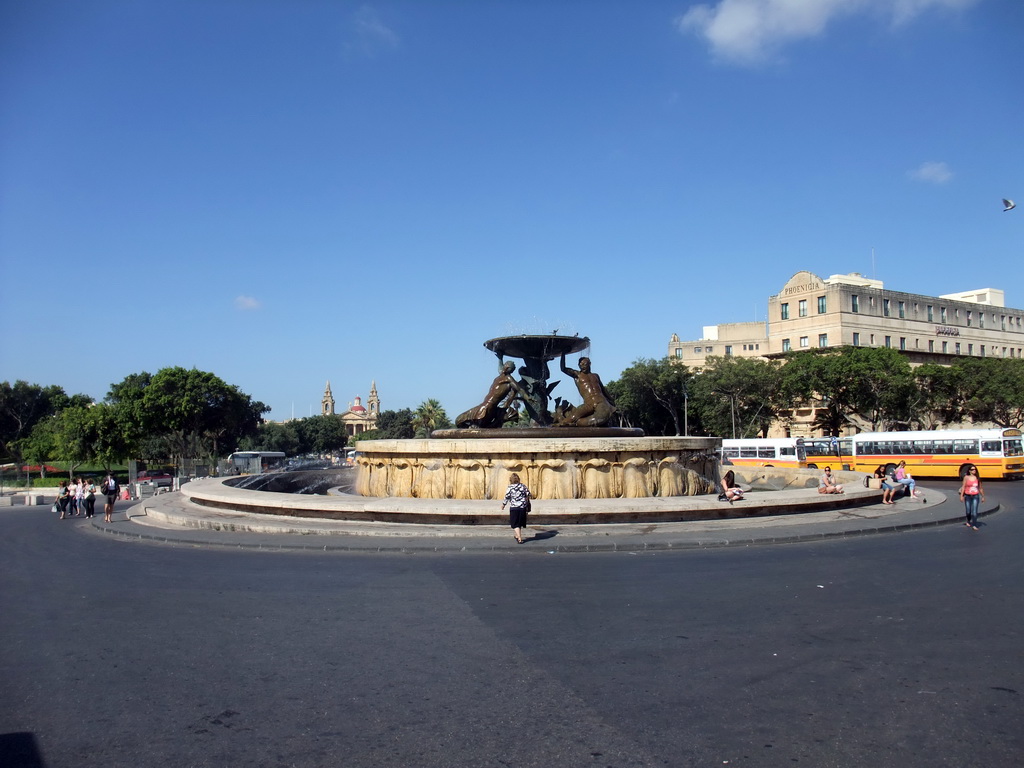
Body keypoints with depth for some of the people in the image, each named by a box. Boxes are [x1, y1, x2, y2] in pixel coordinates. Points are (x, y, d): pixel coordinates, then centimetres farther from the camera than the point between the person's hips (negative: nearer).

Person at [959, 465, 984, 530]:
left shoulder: (977, 478, 4)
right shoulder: (966, 477, -2)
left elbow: (980, 488, 12)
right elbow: (963, 487, -4)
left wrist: (983, 496, 14)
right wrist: (961, 496, -9)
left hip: (975, 496, 0)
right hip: (967, 496, 0)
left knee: (974, 511, -11)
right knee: (968, 511, 9)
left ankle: (974, 525, -11)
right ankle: (968, 521, 36)